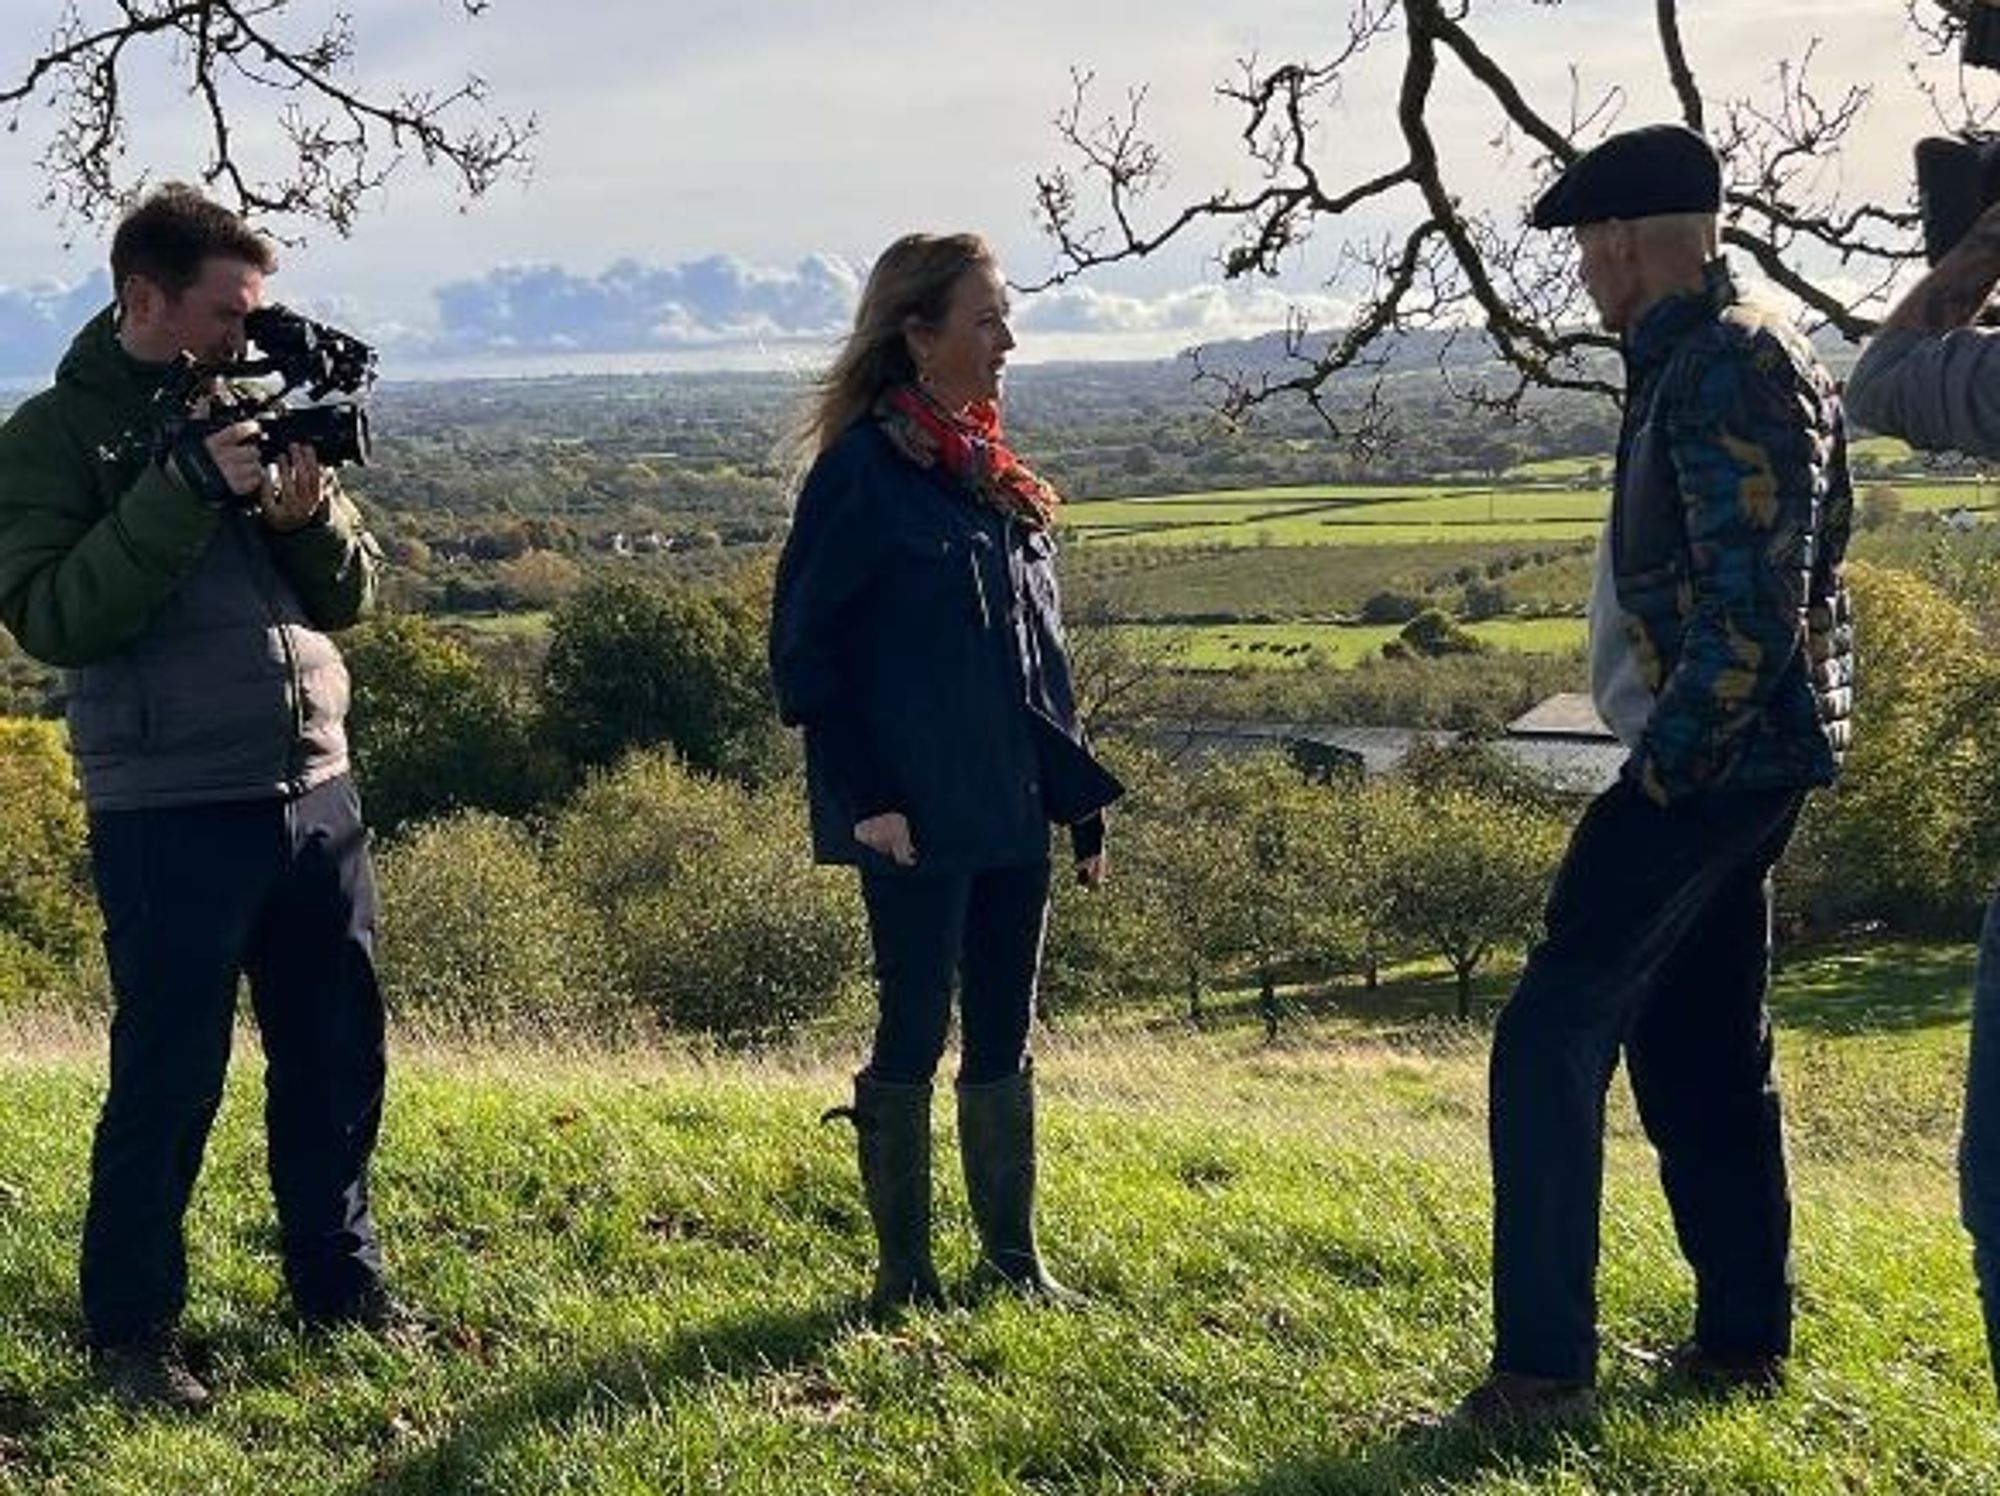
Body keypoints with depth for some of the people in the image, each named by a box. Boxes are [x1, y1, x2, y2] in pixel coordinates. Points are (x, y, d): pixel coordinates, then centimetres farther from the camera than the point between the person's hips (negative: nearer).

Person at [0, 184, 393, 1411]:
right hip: (170, 813, -6)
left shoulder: (251, 406, 11)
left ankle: (341, 1283, 30)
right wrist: (190, 488, -23)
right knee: (169, 1079, 0)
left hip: (315, 791, 6)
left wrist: (310, 511, -11)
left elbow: (351, 596, 10)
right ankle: (132, 1329, 14)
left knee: (338, 1058, 14)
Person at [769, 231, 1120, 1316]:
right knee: (913, 1035, 0)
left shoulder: (995, 478, 13)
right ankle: (903, 1273, 12)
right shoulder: (864, 469, -9)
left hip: (1011, 812, 7)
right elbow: (805, 646, -11)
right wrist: (864, 799, -16)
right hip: (919, 818, -7)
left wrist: (1080, 793, 14)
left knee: (1003, 1036, 13)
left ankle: (1013, 1257, 22)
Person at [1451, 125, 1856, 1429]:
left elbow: (1753, 602, -22)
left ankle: (1546, 1359, -7)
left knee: (1555, 1031, -9)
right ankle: (1744, 1333, 22)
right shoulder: (1703, 357, 16)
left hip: (1708, 761, -10)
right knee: (1697, 1041, 15)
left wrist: (1666, 763, -18)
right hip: (1733, 760, 10)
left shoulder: (1724, 364, -16)